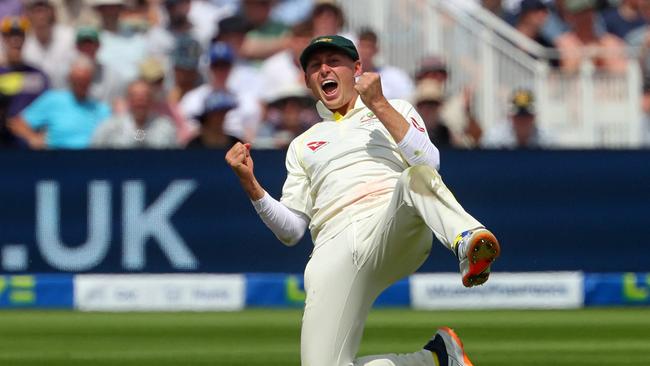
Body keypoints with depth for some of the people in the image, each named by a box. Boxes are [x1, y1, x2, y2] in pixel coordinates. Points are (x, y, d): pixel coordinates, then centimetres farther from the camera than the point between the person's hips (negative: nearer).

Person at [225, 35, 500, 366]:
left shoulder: (395, 111, 26)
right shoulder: (302, 145, 32)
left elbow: (429, 163, 4)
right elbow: (291, 231, 22)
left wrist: (380, 106, 0)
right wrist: (250, 185, 7)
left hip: (397, 231, -2)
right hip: (333, 249, 2)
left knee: (417, 176, -35)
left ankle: (468, 243, -61)